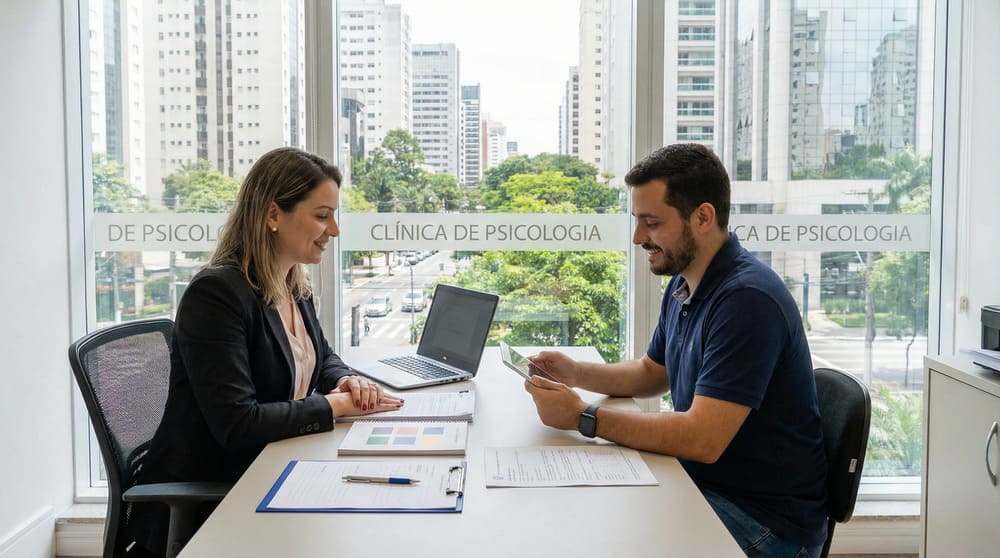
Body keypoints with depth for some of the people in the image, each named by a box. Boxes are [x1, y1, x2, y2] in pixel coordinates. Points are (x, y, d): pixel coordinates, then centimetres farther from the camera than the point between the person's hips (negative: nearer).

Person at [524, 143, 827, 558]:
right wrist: (576, 373, 4)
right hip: (701, 483, 8)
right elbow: (652, 373, 21)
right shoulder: (682, 285, 6)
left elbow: (702, 439, -29)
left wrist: (583, 417, -22)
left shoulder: (747, 299, -25)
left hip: (765, 518, -8)